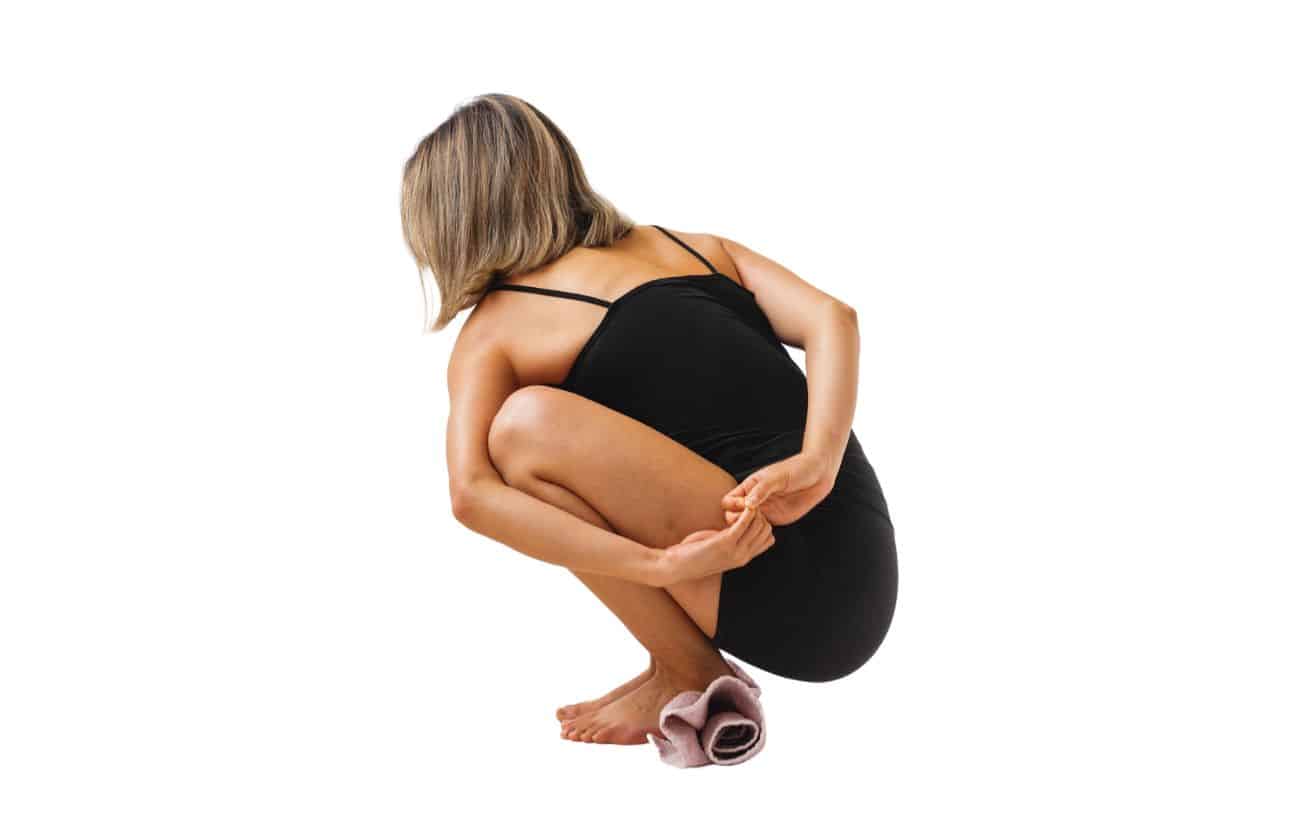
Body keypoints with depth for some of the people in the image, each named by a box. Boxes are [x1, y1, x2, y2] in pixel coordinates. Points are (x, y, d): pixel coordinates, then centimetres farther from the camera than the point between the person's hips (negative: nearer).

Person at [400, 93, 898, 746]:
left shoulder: (492, 333, 3)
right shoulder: (695, 245, 19)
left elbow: (472, 495, -17)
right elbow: (832, 318, 1)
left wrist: (664, 565, -21)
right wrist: (816, 464, -13)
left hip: (801, 606, -8)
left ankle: (689, 675, -1)